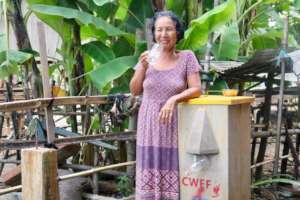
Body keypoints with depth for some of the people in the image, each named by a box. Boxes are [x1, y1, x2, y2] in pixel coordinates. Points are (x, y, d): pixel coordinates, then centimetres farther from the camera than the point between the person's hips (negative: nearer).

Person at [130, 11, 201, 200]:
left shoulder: (187, 57, -3)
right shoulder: (148, 57, 4)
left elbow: (196, 89, -8)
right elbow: (135, 91, 7)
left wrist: (174, 99, -23)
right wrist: (142, 67, -8)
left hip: (175, 127, -2)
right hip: (150, 127, 3)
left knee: (173, 174, -2)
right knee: (149, 177, 5)